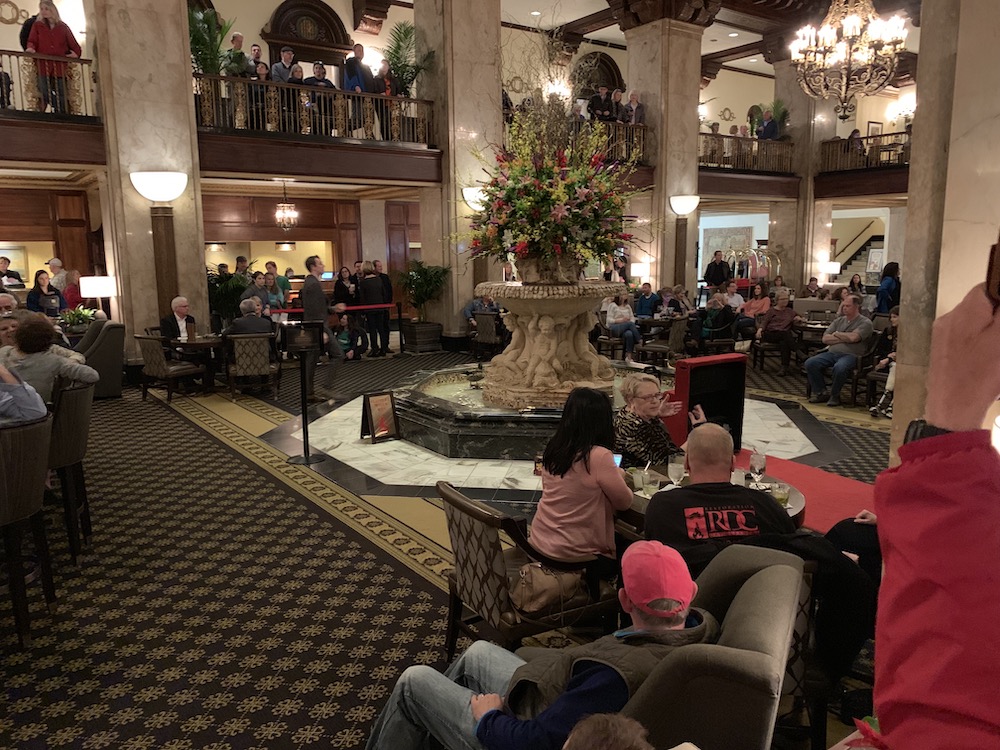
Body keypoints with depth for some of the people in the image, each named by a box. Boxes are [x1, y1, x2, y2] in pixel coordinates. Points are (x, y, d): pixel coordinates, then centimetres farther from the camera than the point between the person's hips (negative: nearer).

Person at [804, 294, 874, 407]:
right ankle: (821, 392, -4)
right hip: (832, 353, 6)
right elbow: (825, 339, 8)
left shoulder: (865, 322, 2)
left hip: (851, 355, -6)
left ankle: (834, 395, -13)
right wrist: (844, 338, -4)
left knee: (839, 367, -39)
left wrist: (836, 334, 0)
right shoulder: (839, 321, 19)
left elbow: (853, 337, -16)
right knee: (810, 363, -17)